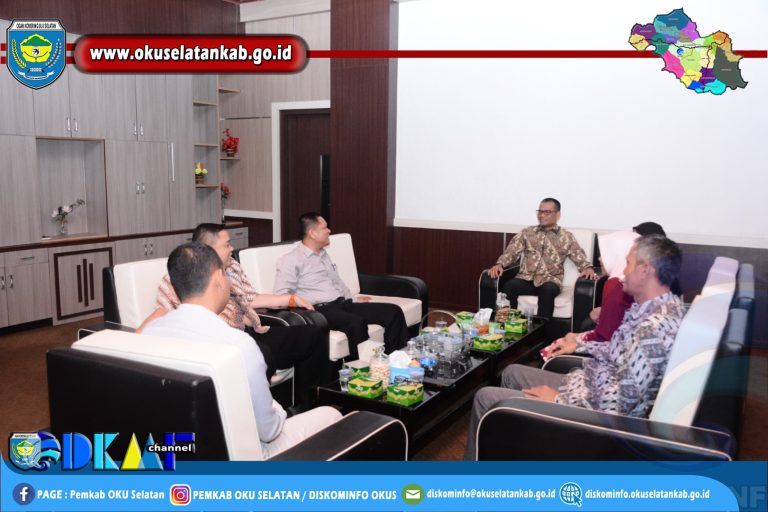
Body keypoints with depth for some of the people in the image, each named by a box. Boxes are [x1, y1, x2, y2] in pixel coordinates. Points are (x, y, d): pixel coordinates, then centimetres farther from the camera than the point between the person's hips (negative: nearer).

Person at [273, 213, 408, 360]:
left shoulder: (324, 255, 22)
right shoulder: (291, 260, -3)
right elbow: (281, 295, -11)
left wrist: (353, 299, 23)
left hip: (342, 304, 8)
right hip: (320, 309, -8)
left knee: (393, 311, -7)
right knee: (356, 323, -39)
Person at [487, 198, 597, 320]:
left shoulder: (566, 236, 12)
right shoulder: (527, 232, 15)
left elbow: (579, 257, 6)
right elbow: (512, 251, 8)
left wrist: (588, 268, -17)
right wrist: (499, 264, -12)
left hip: (550, 280, -1)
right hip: (526, 278, 1)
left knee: (548, 290, -37)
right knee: (509, 286, -31)